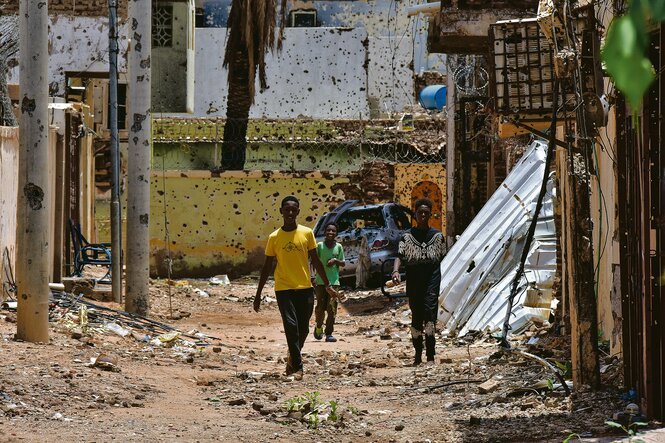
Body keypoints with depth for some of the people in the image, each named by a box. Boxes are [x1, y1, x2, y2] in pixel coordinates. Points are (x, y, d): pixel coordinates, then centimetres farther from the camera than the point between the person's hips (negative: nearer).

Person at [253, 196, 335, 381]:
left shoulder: (307, 233, 2)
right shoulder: (274, 237, 1)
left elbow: (315, 261, 9)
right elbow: (267, 267, 6)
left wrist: (327, 284, 8)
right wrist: (258, 294, 6)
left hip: (305, 288, 2)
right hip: (284, 289, -2)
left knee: (303, 329, 6)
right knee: (291, 326, -14)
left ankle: (293, 358, 32)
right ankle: (297, 367, -10)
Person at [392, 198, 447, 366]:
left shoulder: (438, 236, 9)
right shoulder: (407, 236, 6)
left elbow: (442, 258, 14)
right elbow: (399, 256, -5)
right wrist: (396, 271, -24)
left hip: (432, 282, -1)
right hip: (413, 283, 1)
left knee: (429, 311, -17)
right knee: (416, 318, 6)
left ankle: (430, 356, -21)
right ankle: (418, 354, 19)